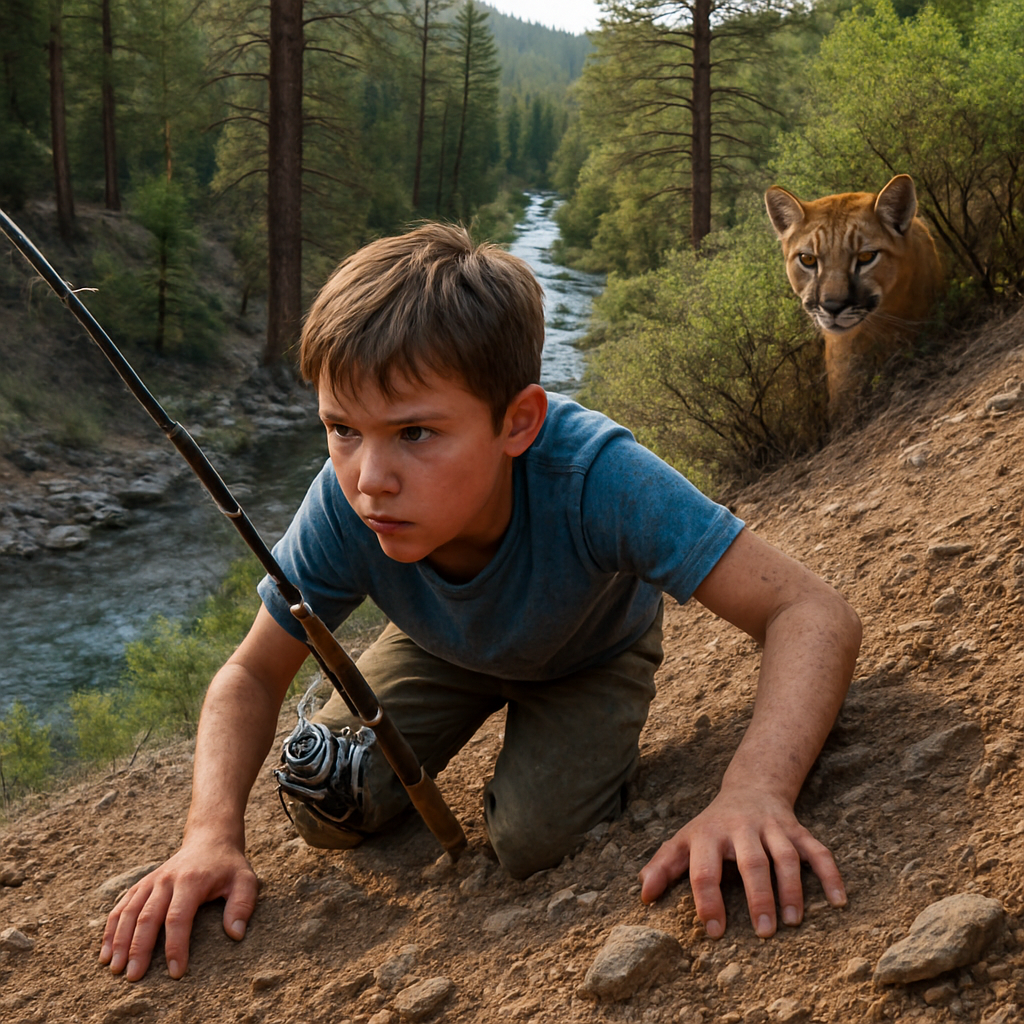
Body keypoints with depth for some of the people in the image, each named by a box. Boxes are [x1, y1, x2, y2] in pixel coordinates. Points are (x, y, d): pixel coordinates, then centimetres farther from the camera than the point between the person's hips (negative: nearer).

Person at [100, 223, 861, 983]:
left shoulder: (595, 478, -46)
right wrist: (213, 834, -38)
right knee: (327, 812, -9)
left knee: (533, 842, -20)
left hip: (591, 654, -2)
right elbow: (253, 675, -20)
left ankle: (599, 747, 11)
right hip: (444, 648, 2)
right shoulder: (344, 507, -36)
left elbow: (814, 615, -46)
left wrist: (756, 793, -64)